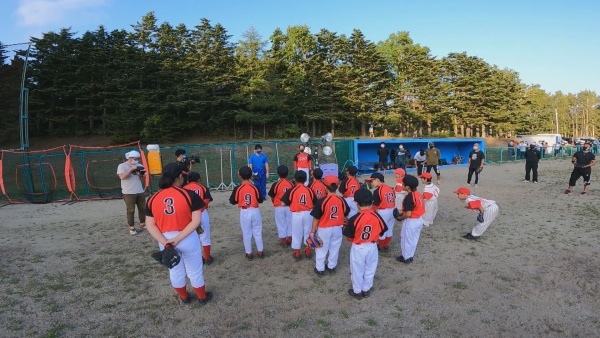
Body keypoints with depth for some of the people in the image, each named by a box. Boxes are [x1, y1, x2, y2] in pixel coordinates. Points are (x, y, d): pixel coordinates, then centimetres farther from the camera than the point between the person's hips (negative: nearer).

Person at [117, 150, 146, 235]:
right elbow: (122, 177, -22)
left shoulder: (138, 165, 12)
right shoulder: (122, 166, -6)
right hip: (128, 193, -6)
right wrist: (131, 169, -21)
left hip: (140, 191, 6)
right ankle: (131, 228, 7)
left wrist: (140, 175, -8)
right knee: (130, 210, -1)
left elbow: (141, 178, 15)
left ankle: (142, 224, 24)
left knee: (143, 208, 10)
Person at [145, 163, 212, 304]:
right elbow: (196, 221, -18)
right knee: (194, 271, 17)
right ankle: (202, 297, 36)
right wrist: (178, 238, -17)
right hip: (188, 239, -3)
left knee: (175, 271, 23)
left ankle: (184, 297, 44)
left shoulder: (152, 199, -3)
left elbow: (150, 225, -6)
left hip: (165, 240, 3)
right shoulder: (189, 195, -13)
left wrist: (164, 241, -12)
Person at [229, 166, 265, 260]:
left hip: (244, 212, -1)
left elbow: (232, 201, -2)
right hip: (255, 211, 1)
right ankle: (260, 252, 23)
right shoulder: (255, 187, -7)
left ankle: (249, 253, 17)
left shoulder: (238, 188, -10)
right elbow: (260, 200, 0)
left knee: (246, 233, 11)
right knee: (257, 232, 14)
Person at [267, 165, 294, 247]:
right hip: (289, 207, 2)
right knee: (290, 223, 15)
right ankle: (290, 240, 23)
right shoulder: (291, 184, -6)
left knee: (281, 224, 8)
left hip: (279, 208, -2)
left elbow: (272, 197, -2)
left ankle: (284, 242, 15)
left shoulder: (276, 185, -13)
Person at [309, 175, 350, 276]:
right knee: (334, 248, 19)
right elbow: (345, 216, 6)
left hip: (324, 229, -3)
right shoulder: (342, 200, -8)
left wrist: (313, 230, -4)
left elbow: (316, 218, -14)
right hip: (337, 228, 4)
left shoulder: (321, 201, -20)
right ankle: (331, 267, 34)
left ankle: (320, 269, 23)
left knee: (321, 249, 12)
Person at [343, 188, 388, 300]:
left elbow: (349, 236, -14)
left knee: (357, 270, 16)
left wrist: (344, 228, 6)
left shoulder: (354, 219, -24)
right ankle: (366, 290, 38)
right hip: (372, 246, 4)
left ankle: (357, 291, 32)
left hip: (358, 248, -3)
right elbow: (382, 232, 0)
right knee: (370, 269, 22)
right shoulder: (377, 216, -13)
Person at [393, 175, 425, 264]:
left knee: (407, 239, 9)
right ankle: (410, 255, 36)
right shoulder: (418, 194, 2)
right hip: (419, 220, 9)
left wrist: (400, 218, -9)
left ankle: (406, 257, 22)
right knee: (414, 239, 21)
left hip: (411, 222, -9)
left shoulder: (409, 197, -26)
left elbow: (408, 214, -27)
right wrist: (402, 212, 11)